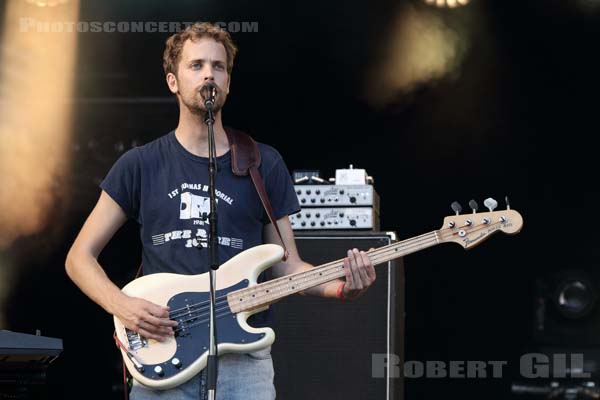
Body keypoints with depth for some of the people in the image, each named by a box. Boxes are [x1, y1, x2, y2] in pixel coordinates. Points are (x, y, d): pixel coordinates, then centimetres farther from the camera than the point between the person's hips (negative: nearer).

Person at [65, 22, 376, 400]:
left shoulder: (265, 166, 7)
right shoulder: (140, 165, 4)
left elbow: (287, 265, 9)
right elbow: (80, 256, 6)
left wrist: (341, 286, -10)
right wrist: (122, 306, -11)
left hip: (244, 358, 1)